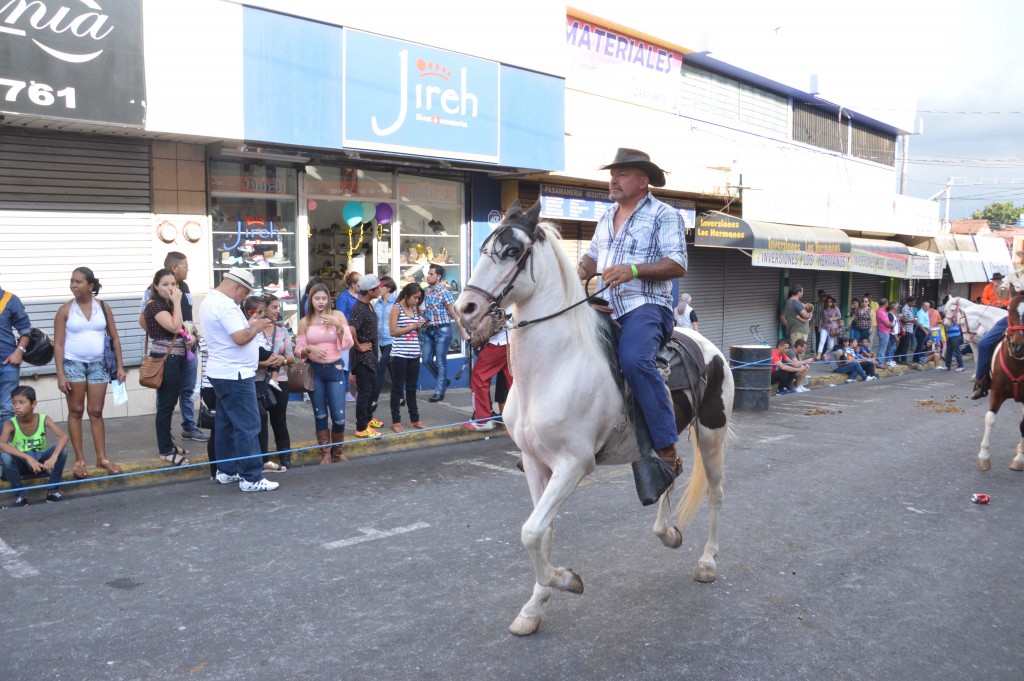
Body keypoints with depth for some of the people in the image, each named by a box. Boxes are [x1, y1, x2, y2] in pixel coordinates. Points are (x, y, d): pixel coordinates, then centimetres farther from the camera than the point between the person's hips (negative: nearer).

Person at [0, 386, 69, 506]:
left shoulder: (44, 419, -14)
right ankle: (19, 495, -14)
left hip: (40, 462, 1)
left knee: (62, 449, -25)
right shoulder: (10, 424, -18)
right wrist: (28, 458, -46)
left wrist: (53, 457, -45)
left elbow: (64, 436, -27)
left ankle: (52, 491, -13)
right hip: (21, 464, -1)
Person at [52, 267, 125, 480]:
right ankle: (79, 460, 9)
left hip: (98, 364, 1)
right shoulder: (65, 310, -2)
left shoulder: (103, 307, 2)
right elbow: (58, 344, -4)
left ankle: (102, 457, 10)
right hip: (73, 364, -1)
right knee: (76, 411, 4)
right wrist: (60, 374, -11)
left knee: (96, 412, 6)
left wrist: (120, 366, 0)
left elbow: (114, 338, 6)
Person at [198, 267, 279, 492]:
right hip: (235, 375, -11)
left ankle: (226, 471, 23)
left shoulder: (210, 301, 15)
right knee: (247, 427, -7)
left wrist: (250, 327, 9)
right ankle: (251, 478, -5)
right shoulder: (225, 305, -19)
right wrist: (256, 327, -9)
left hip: (222, 372, 11)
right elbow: (240, 338, -26)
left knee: (226, 423, 15)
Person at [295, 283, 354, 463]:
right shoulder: (305, 322, 2)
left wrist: (339, 326, -18)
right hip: (315, 371, 1)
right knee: (320, 415, 8)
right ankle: (325, 454, 20)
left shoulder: (337, 315, -1)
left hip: (335, 369, -1)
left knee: (338, 415, -2)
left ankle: (338, 452, 19)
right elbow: (298, 351, 4)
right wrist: (309, 348, -16)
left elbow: (347, 345, -4)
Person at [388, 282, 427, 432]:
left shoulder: (414, 309, 12)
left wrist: (420, 327, -2)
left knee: (412, 388, 14)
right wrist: (412, 326, -16)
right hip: (400, 354, -6)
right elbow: (393, 331, -14)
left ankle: (414, 419, 21)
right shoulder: (396, 308, -6)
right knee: (397, 388, 2)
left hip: (414, 354, 6)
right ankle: (396, 421, 8)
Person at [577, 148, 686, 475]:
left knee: (633, 359, -35)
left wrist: (634, 270, -23)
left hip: (646, 305, -8)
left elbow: (678, 265, -10)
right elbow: (593, 256, 28)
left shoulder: (664, 215, -1)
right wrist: (581, 271, 4)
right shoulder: (607, 217, 20)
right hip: (607, 307, 8)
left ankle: (667, 448, -28)